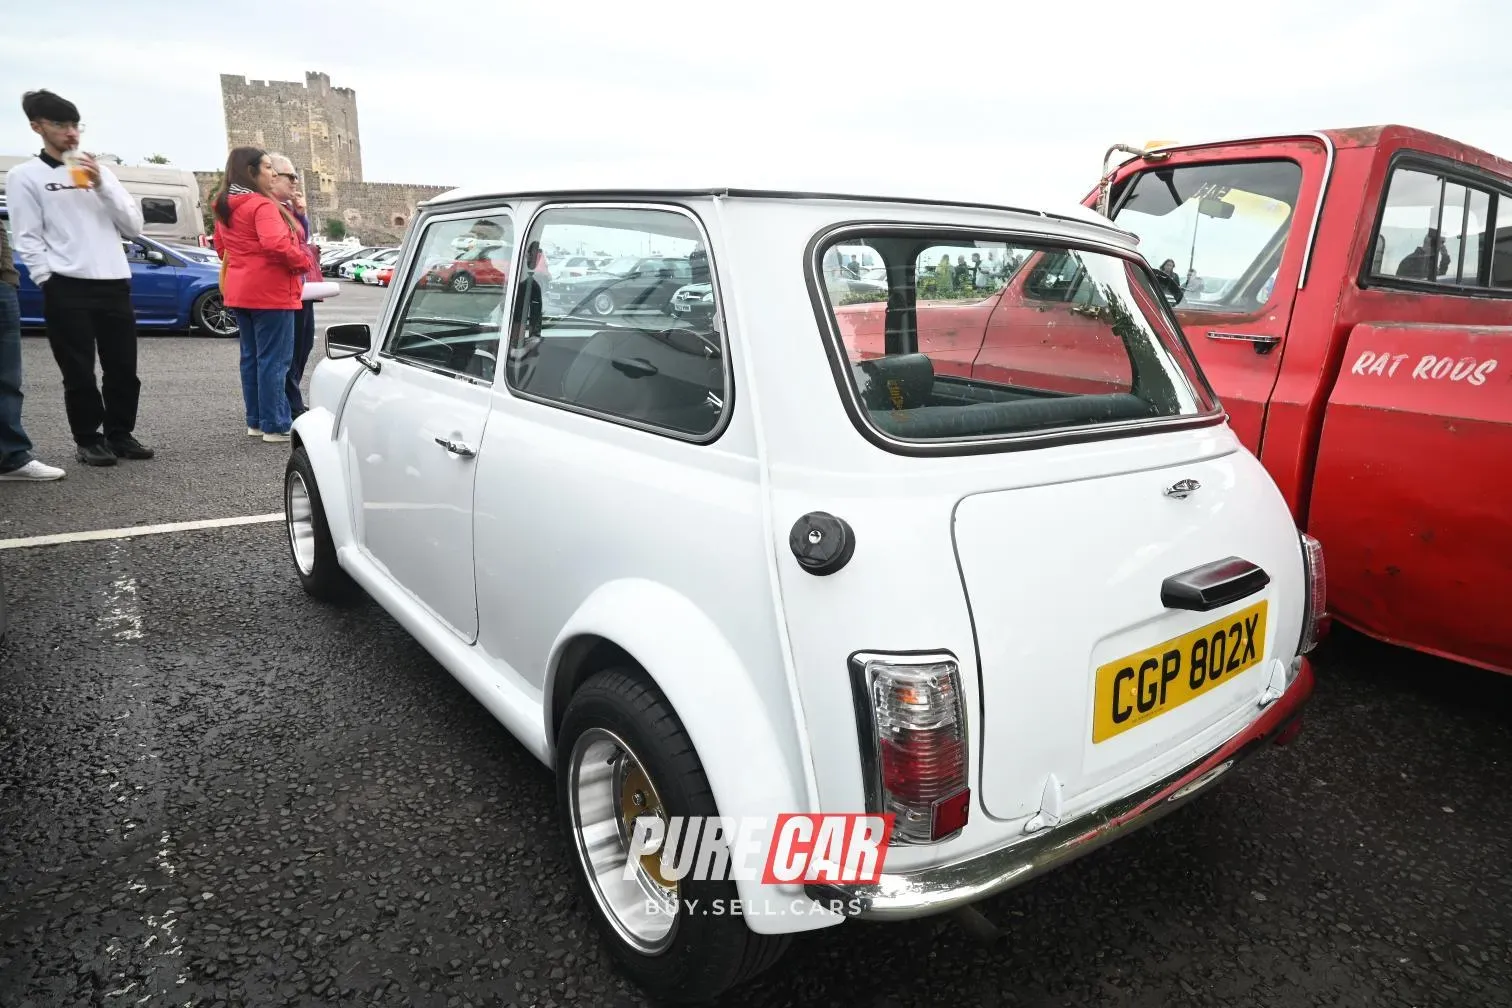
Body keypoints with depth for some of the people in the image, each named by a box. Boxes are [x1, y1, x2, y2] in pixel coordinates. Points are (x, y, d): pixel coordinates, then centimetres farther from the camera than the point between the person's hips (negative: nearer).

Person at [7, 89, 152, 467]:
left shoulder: (98, 171, 17)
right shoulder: (24, 175, 4)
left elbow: (134, 227, 9)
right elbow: (29, 238, -1)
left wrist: (103, 185, -1)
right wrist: (49, 281, -12)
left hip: (115, 284, 4)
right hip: (68, 289, -4)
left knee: (123, 369, 7)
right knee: (79, 373, 0)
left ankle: (120, 434, 20)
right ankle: (89, 440, 11)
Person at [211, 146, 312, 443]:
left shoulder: (224, 207, 15)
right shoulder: (262, 205, -15)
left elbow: (221, 246, 23)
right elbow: (276, 244, -28)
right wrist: (303, 262, -14)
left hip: (240, 291, 9)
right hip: (270, 292, -9)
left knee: (251, 357, 14)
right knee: (275, 359, -6)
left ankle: (255, 421, 19)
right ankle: (276, 425, -4)